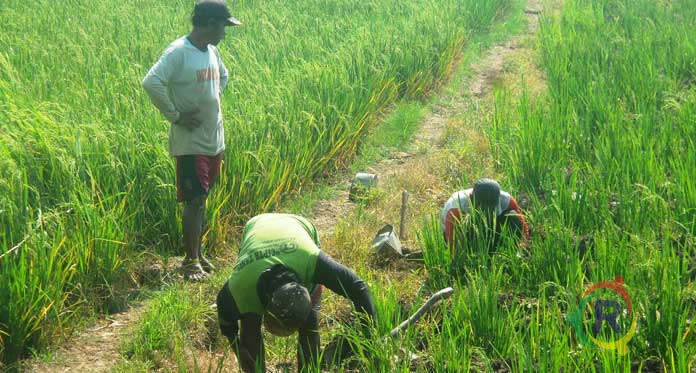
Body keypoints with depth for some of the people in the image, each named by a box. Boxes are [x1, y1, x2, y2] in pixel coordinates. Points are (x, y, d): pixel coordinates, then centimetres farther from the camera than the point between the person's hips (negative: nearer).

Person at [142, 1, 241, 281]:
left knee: (202, 199, 15)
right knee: (194, 201, -4)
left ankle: (197, 253, 25)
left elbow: (223, 76, 30)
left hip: (214, 140, 8)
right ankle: (191, 261, 4)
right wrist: (175, 115, -21)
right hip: (190, 142, -8)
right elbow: (151, 82, -28)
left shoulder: (211, 51, 8)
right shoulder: (178, 52, -17)